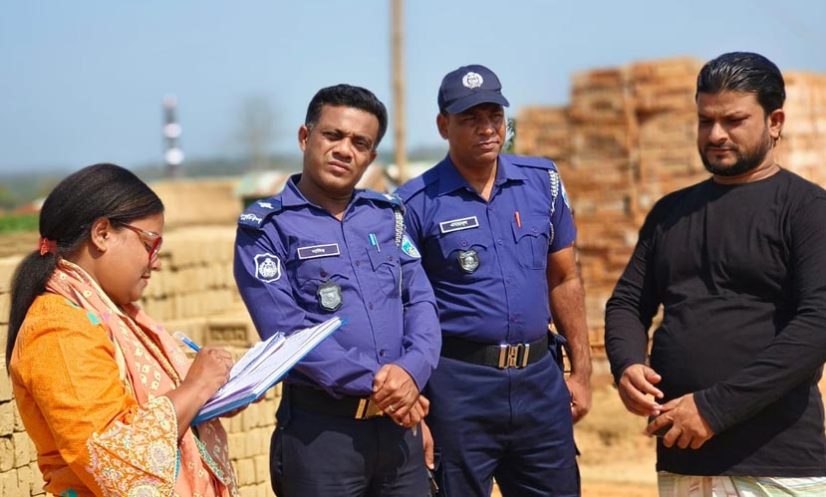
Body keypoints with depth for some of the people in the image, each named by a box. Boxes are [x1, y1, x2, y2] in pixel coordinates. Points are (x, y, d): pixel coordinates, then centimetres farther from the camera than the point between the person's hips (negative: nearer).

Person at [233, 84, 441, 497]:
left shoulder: (387, 214, 12)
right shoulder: (266, 227, -5)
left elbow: (420, 301, 6)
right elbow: (286, 331, -14)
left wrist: (412, 371, -13)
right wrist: (374, 383, -16)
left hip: (399, 424, 5)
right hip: (320, 428, -5)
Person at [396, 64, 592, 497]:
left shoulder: (542, 181, 7)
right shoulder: (416, 204, -5)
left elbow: (564, 279, 13)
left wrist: (581, 370, 11)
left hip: (539, 379, 4)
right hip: (458, 384, -4)